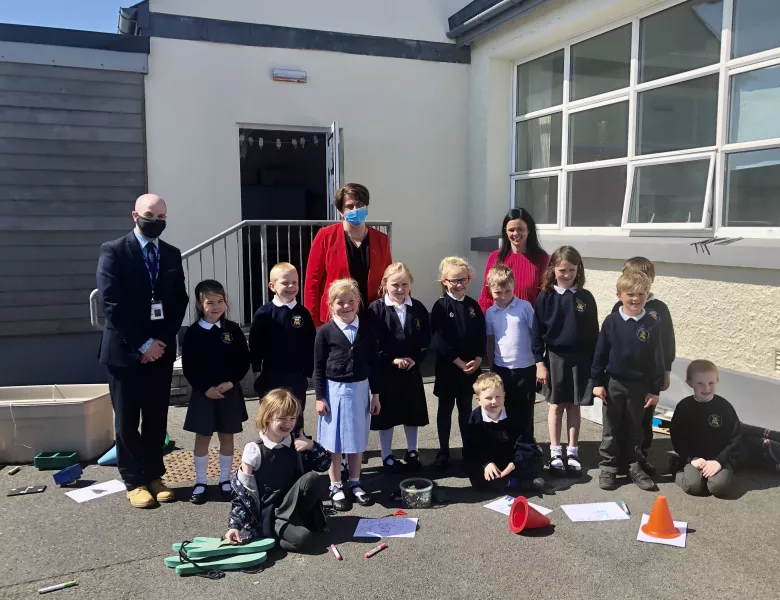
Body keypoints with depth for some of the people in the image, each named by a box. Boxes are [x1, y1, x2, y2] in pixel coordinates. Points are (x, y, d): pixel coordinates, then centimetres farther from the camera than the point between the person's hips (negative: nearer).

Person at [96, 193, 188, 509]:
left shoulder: (172, 254, 9)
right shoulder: (114, 251, -6)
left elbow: (180, 300, 7)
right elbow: (111, 303, -13)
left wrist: (162, 340, -5)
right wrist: (141, 343, -15)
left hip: (161, 348, 4)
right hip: (125, 349, -4)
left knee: (157, 418, 10)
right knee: (127, 420, 5)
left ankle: (153, 476, 21)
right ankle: (135, 481, 16)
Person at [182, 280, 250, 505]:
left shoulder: (233, 329, -1)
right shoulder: (193, 333, -5)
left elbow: (244, 361, -1)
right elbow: (188, 367, -6)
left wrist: (230, 382, -13)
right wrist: (205, 388, -15)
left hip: (229, 392, 1)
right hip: (203, 393, -1)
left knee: (226, 436, 10)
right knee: (202, 437, 5)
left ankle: (225, 480, 22)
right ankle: (200, 482, 17)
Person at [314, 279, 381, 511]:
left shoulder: (367, 329, -1)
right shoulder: (325, 331, -8)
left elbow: (373, 363, 5)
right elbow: (318, 367, -4)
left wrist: (375, 393, 6)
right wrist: (319, 397, -7)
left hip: (360, 389, 3)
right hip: (334, 389, -2)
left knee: (357, 439, 12)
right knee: (334, 441, 7)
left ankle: (354, 483, 28)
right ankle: (336, 487, 21)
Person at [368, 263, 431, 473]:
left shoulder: (418, 309, 1)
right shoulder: (376, 309, -9)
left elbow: (425, 340, 2)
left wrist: (414, 359, -12)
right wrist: (393, 360, -17)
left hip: (412, 369, 3)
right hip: (385, 370, -3)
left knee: (412, 412, 14)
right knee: (386, 414, 7)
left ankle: (412, 452, 32)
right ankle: (387, 456, 22)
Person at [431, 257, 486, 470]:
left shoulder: (473, 305, 5)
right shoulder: (440, 306, -9)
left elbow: (481, 336, 4)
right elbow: (439, 340, -14)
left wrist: (477, 360, -10)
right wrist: (459, 362, -16)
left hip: (471, 366, 4)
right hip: (447, 366, -4)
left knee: (466, 408, 15)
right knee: (445, 408, 7)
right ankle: (443, 451, 17)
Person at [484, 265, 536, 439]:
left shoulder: (525, 307, -7)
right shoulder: (490, 313, 1)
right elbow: (490, 341, 8)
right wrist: (491, 367, 10)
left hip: (526, 367, -2)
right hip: (501, 368, 2)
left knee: (524, 411, 8)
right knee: (505, 411, 12)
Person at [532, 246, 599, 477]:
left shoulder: (586, 298, 0)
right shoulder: (545, 297, -4)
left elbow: (593, 333, 4)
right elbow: (537, 332, -3)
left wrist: (594, 363, 3)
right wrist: (539, 362, -7)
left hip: (580, 359, 1)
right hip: (554, 358, -1)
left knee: (574, 406, 9)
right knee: (556, 405, 7)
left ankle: (572, 452, 20)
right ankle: (555, 453, 16)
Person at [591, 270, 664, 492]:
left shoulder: (651, 324, -6)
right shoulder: (611, 321, -7)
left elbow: (657, 358, -2)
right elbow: (600, 353, -2)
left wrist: (655, 389, -3)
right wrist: (597, 381, -4)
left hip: (639, 385, 1)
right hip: (613, 383, 0)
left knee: (635, 429, 14)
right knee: (611, 429, 10)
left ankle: (635, 466, 28)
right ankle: (608, 467, 20)